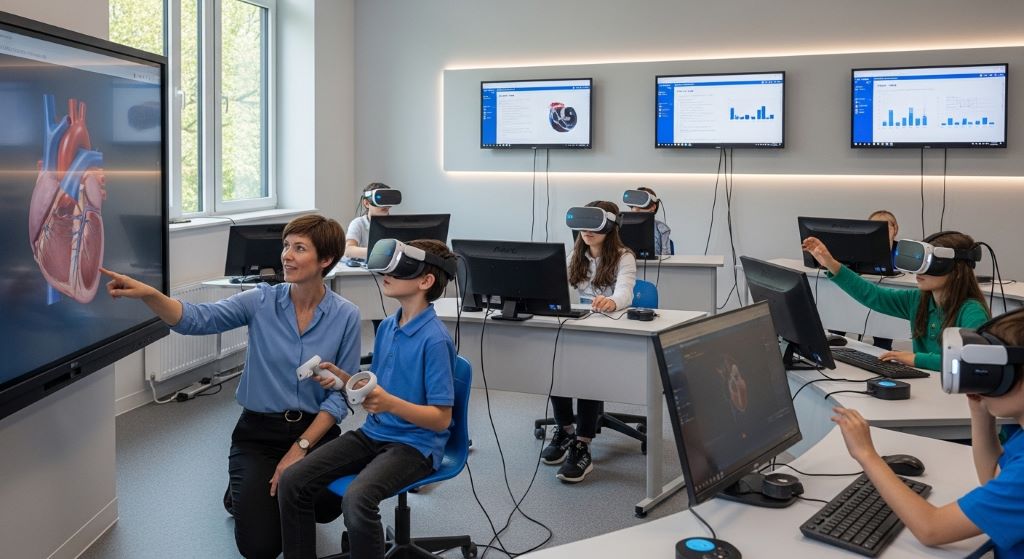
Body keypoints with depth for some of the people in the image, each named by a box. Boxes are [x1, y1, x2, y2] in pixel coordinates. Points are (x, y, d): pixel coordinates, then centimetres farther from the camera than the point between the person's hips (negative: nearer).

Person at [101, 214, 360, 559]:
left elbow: (342, 394, -6)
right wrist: (148, 294, -38)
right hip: (258, 431, 0)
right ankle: (246, 491, 24)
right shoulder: (261, 301, -5)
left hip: (314, 430, 0)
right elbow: (197, 319, -19)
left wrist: (300, 448, -15)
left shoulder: (346, 316, -6)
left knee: (327, 503, -30)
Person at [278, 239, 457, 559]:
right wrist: (344, 379, -2)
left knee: (357, 499, -34)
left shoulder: (434, 339, -17)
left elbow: (441, 418, -17)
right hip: (373, 433, 8)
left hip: (416, 444, -8)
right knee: (293, 482, -8)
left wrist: (390, 403, -30)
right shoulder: (387, 326, 8)